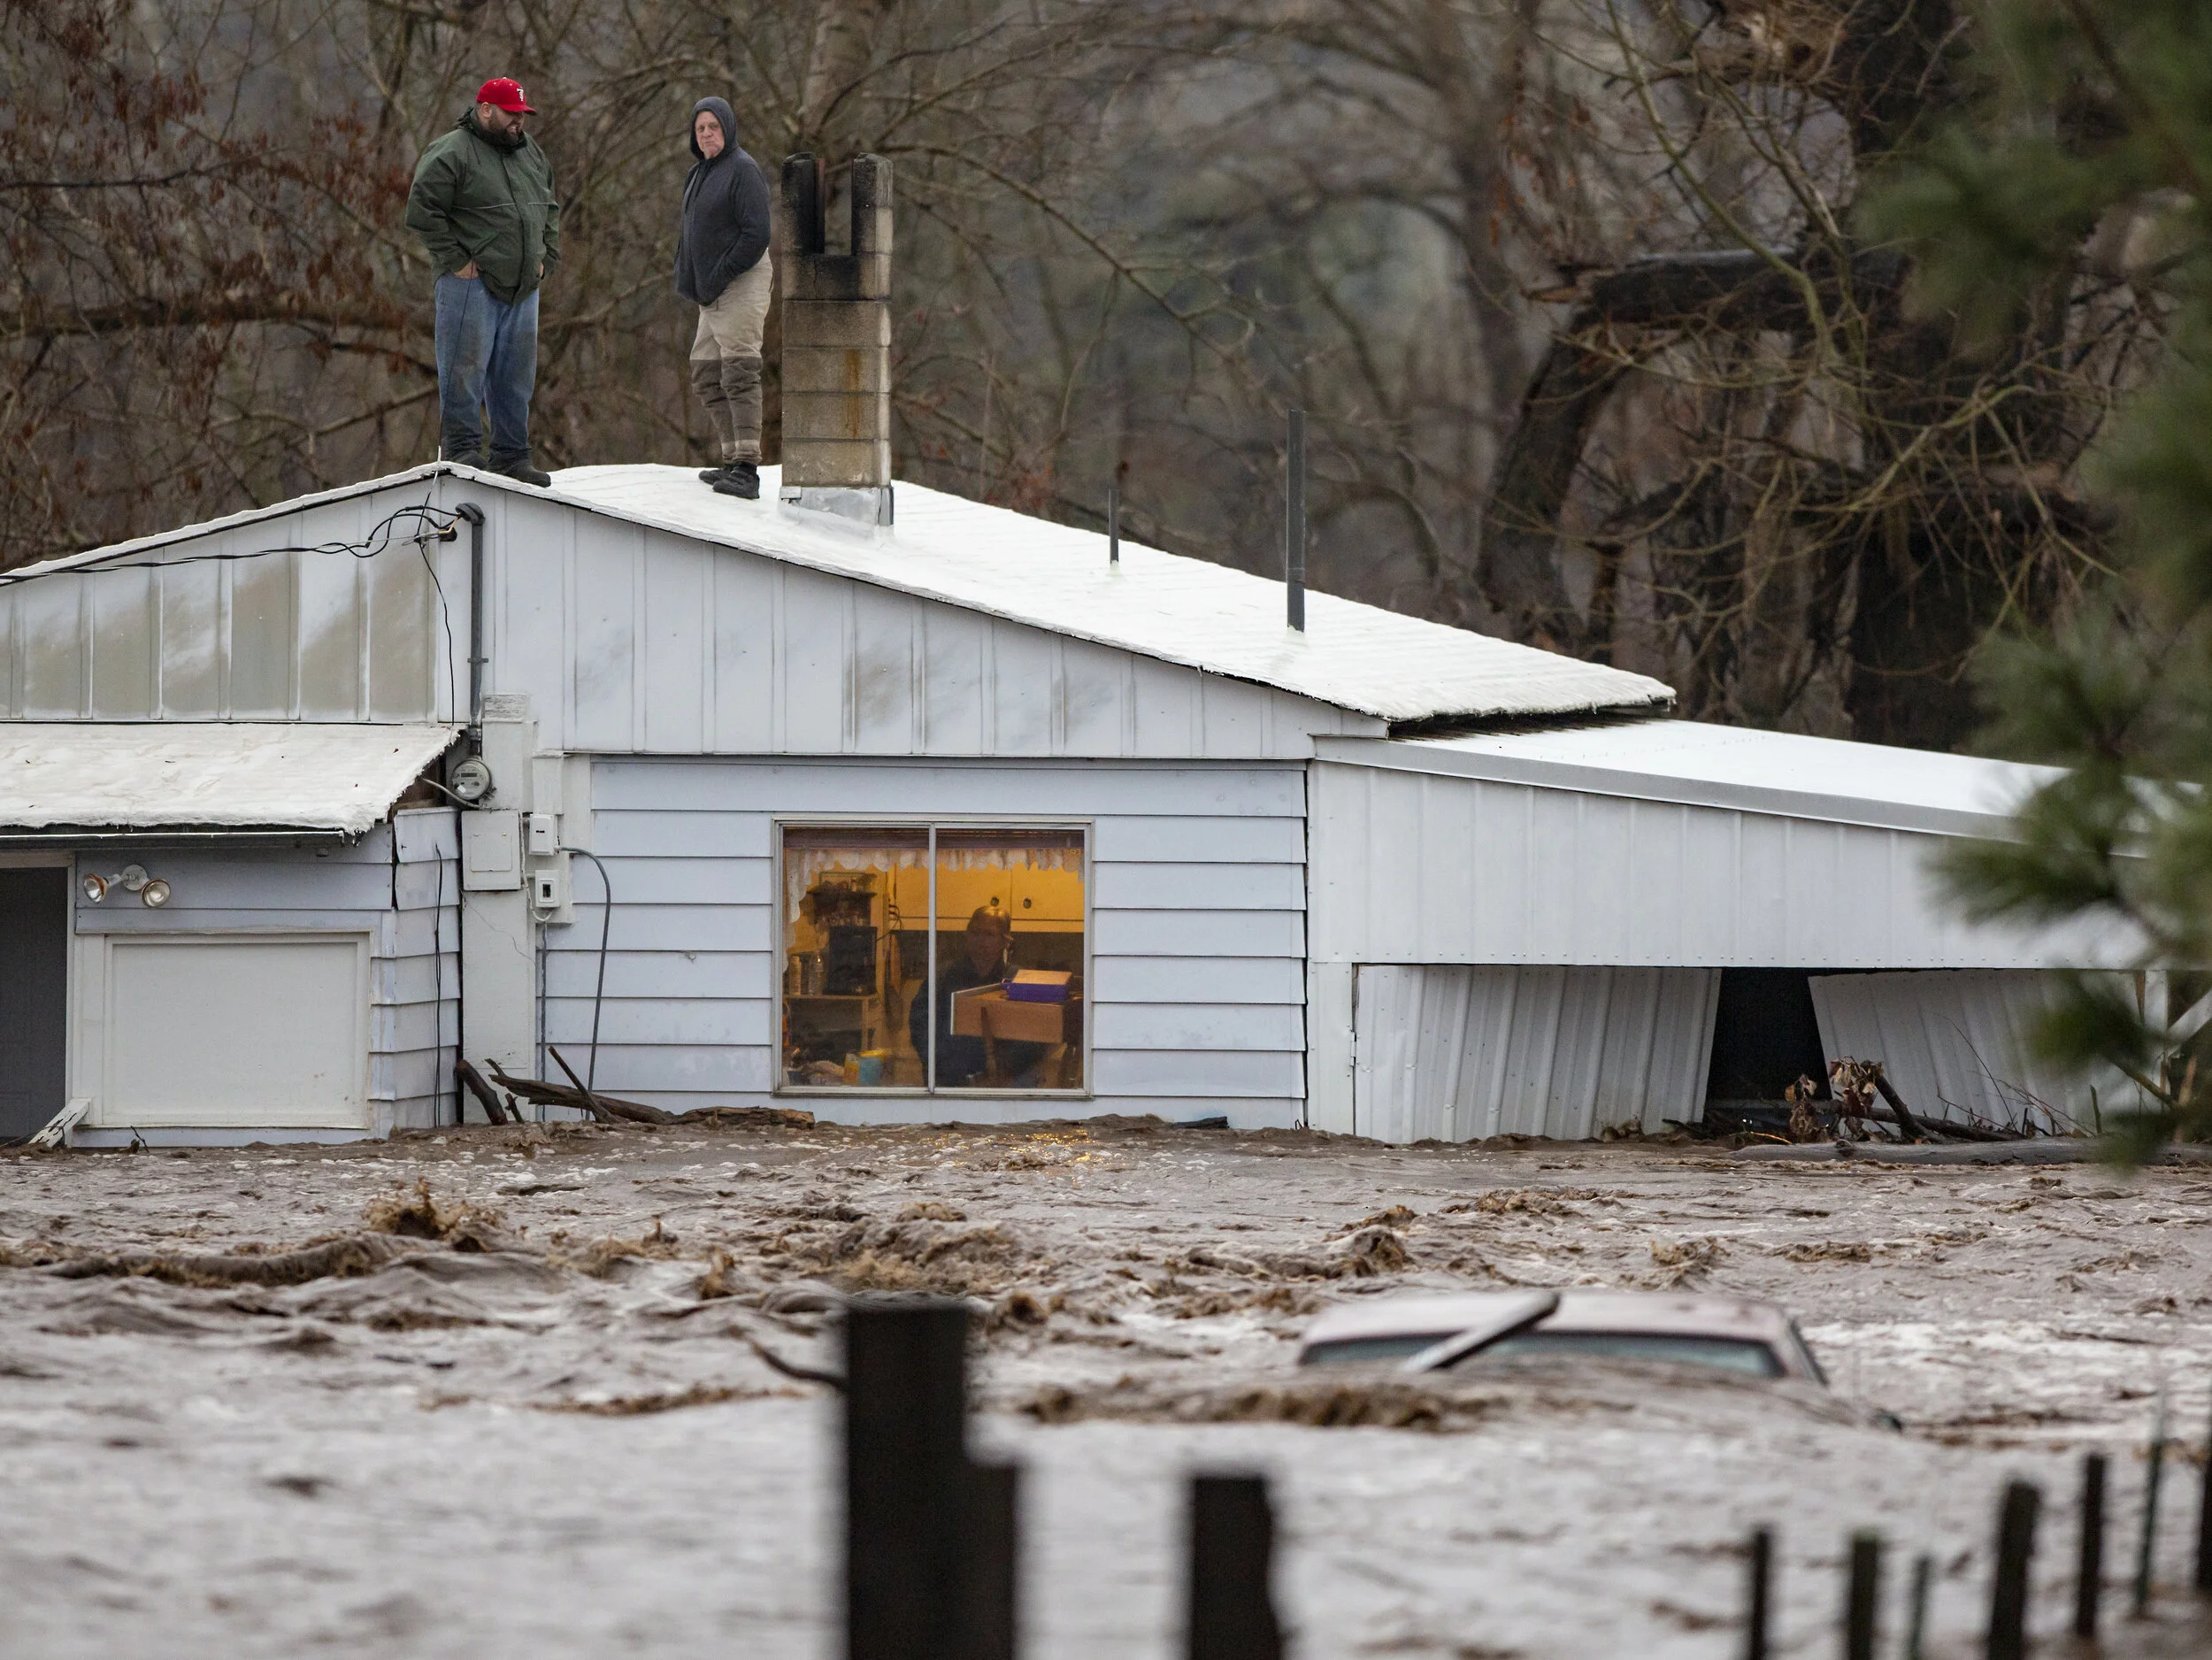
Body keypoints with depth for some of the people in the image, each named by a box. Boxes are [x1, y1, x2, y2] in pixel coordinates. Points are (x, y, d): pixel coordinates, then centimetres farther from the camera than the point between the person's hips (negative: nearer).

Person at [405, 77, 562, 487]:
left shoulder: (530, 153, 16)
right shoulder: (451, 154, -9)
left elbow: (550, 208, 28)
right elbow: (422, 210, -13)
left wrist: (545, 257, 15)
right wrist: (455, 260, -14)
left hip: (522, 286, 7)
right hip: (473, 285, -7)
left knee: (516, 377, 9)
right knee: (466, 369, -7)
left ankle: (512, 457, 16)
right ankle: (462, 448, -1)